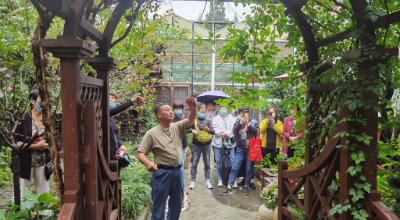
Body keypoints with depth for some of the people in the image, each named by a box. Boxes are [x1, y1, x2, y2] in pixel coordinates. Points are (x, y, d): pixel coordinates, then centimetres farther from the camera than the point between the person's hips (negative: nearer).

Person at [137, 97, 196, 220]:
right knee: (159, 206, 3)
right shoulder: (152, 133, -6)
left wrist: (193, 109, -29)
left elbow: (190, 121, -9)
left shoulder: (177, 127, 6)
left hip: (177, 171, 5)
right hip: (162, 172, -5)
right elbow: (140, 153, -9)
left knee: (177, 204, 20)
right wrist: (148, 163, -29)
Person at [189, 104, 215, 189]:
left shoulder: (208, 121, 8)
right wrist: (193, 130, -23)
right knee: (194, 163, 1)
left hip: (206, 145, 2)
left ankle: (207, 180, 20)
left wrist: (208, 129, -20)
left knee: (207, 163, 8)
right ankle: (193, 181, 13)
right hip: (196, 145, -2)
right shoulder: (194, 120, 2)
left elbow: (213, 132, 0)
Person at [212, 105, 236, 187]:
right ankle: (220, 180, 16)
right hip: (218, 143, 1)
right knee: (218, 162, 4)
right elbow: (215, 129, -2)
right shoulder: (215, 119, 13)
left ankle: (233, 180, 7)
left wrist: (227, 133, -17)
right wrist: (221, 133, -19)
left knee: (232, 162, -3)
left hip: (230, 143, -1)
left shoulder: (233, 119, 10)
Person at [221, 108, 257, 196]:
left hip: (250, 149, 0)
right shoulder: (238, 123, 10)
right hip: (240, 149, 0)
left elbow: (255, 131, -10)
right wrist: (241, 123, -22)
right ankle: (229, 188, -2)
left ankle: (246, 186, 21)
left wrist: (248, 124, -21)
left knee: (249, 169, 5)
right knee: (234, 168, -5)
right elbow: (234, 132, -9)